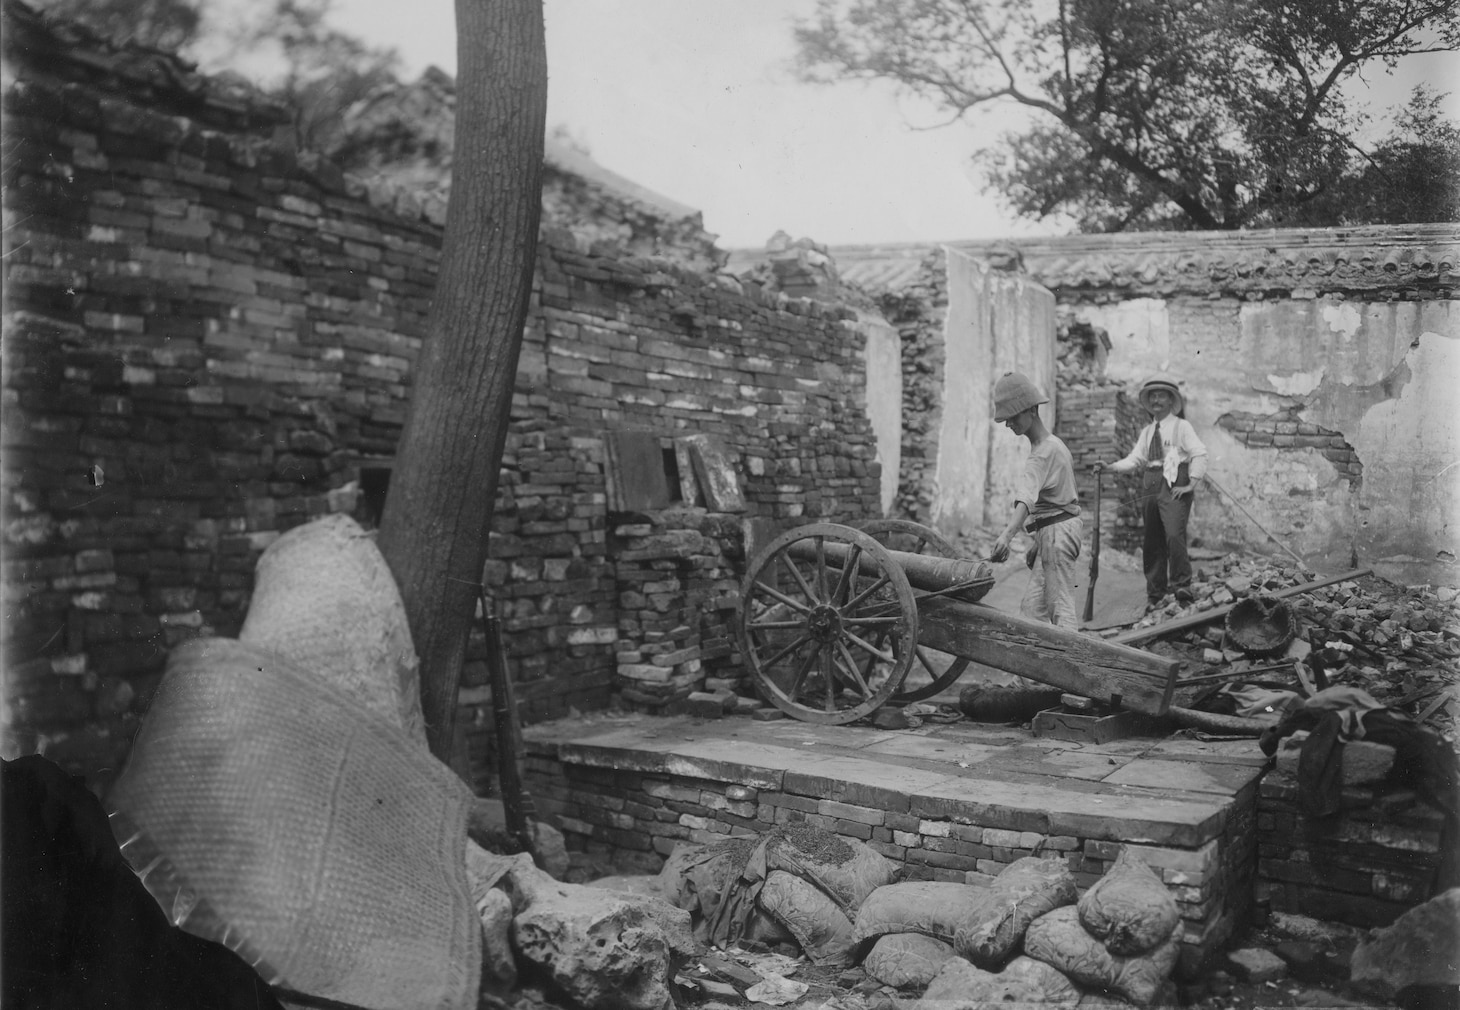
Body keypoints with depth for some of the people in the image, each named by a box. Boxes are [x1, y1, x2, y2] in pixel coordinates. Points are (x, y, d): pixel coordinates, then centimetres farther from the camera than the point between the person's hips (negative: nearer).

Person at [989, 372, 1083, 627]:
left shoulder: (1044, 451, -16)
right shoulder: (1054, 444, 15)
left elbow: (1026, 498, -34)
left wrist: (1007, 534, -48)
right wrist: (1038, 543, 22)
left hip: (1056, 533, -10)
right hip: (1054, 535, 10)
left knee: (1061, 609, -10)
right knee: (1031, 607, 9)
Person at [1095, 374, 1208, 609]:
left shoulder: (1181, 426, 2)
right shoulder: (1146, 432, 19)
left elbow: (1199, 453, -7)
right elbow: (1134, 459, 11)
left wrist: (1191, 484, -14)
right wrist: (1110, 467, -4)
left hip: (1174, 486, -6)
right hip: (1150, 486, 6)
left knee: (1174, 535, -23)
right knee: (1152, 541, 7)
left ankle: (1181, 586, -16)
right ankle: (1155, 595, 15)